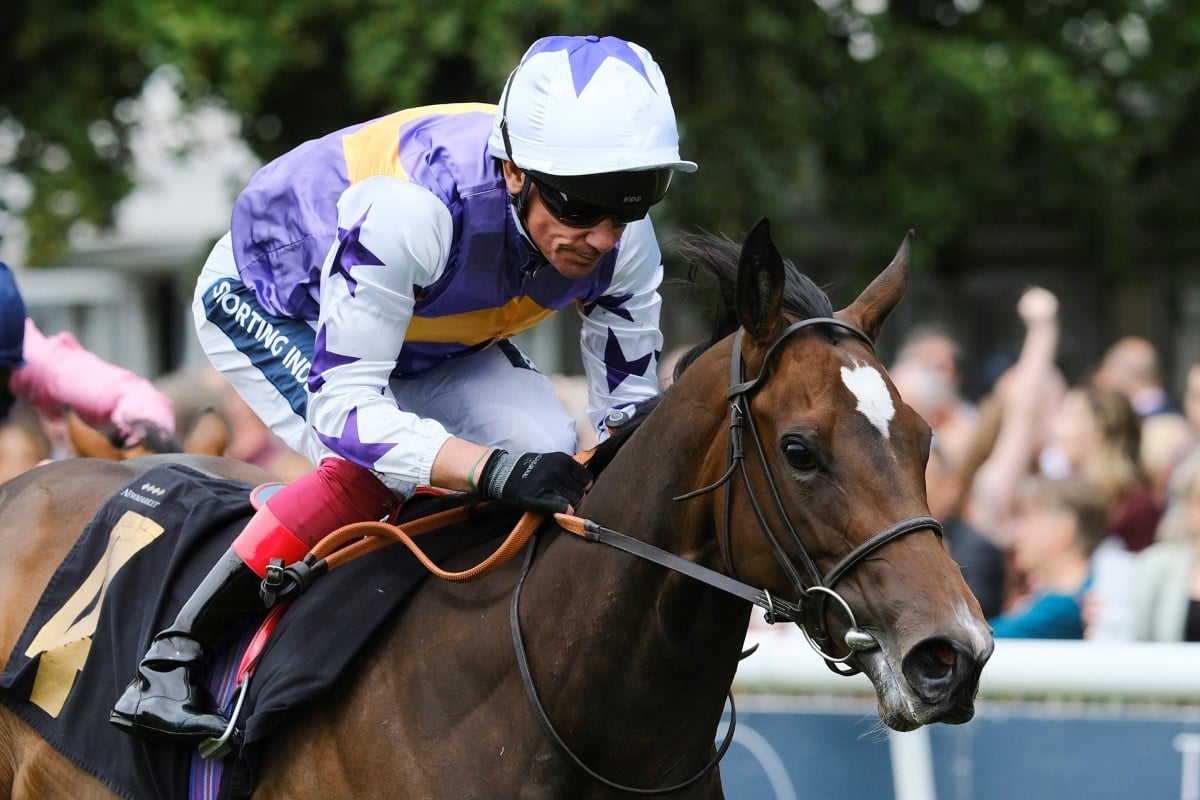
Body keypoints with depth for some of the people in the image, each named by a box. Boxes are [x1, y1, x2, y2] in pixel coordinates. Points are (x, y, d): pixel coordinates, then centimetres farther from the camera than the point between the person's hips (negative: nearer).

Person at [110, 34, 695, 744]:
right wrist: (496, 470, -56)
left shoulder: (624, 242, -26)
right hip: (269, 305, -6)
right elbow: (342, 406, -43)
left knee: (550, 451, -18)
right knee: (381, 467, -31)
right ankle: (173, 660, -21)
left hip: (433, 337, 6)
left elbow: (630, 407, -13)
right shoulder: (410, 207, -44)